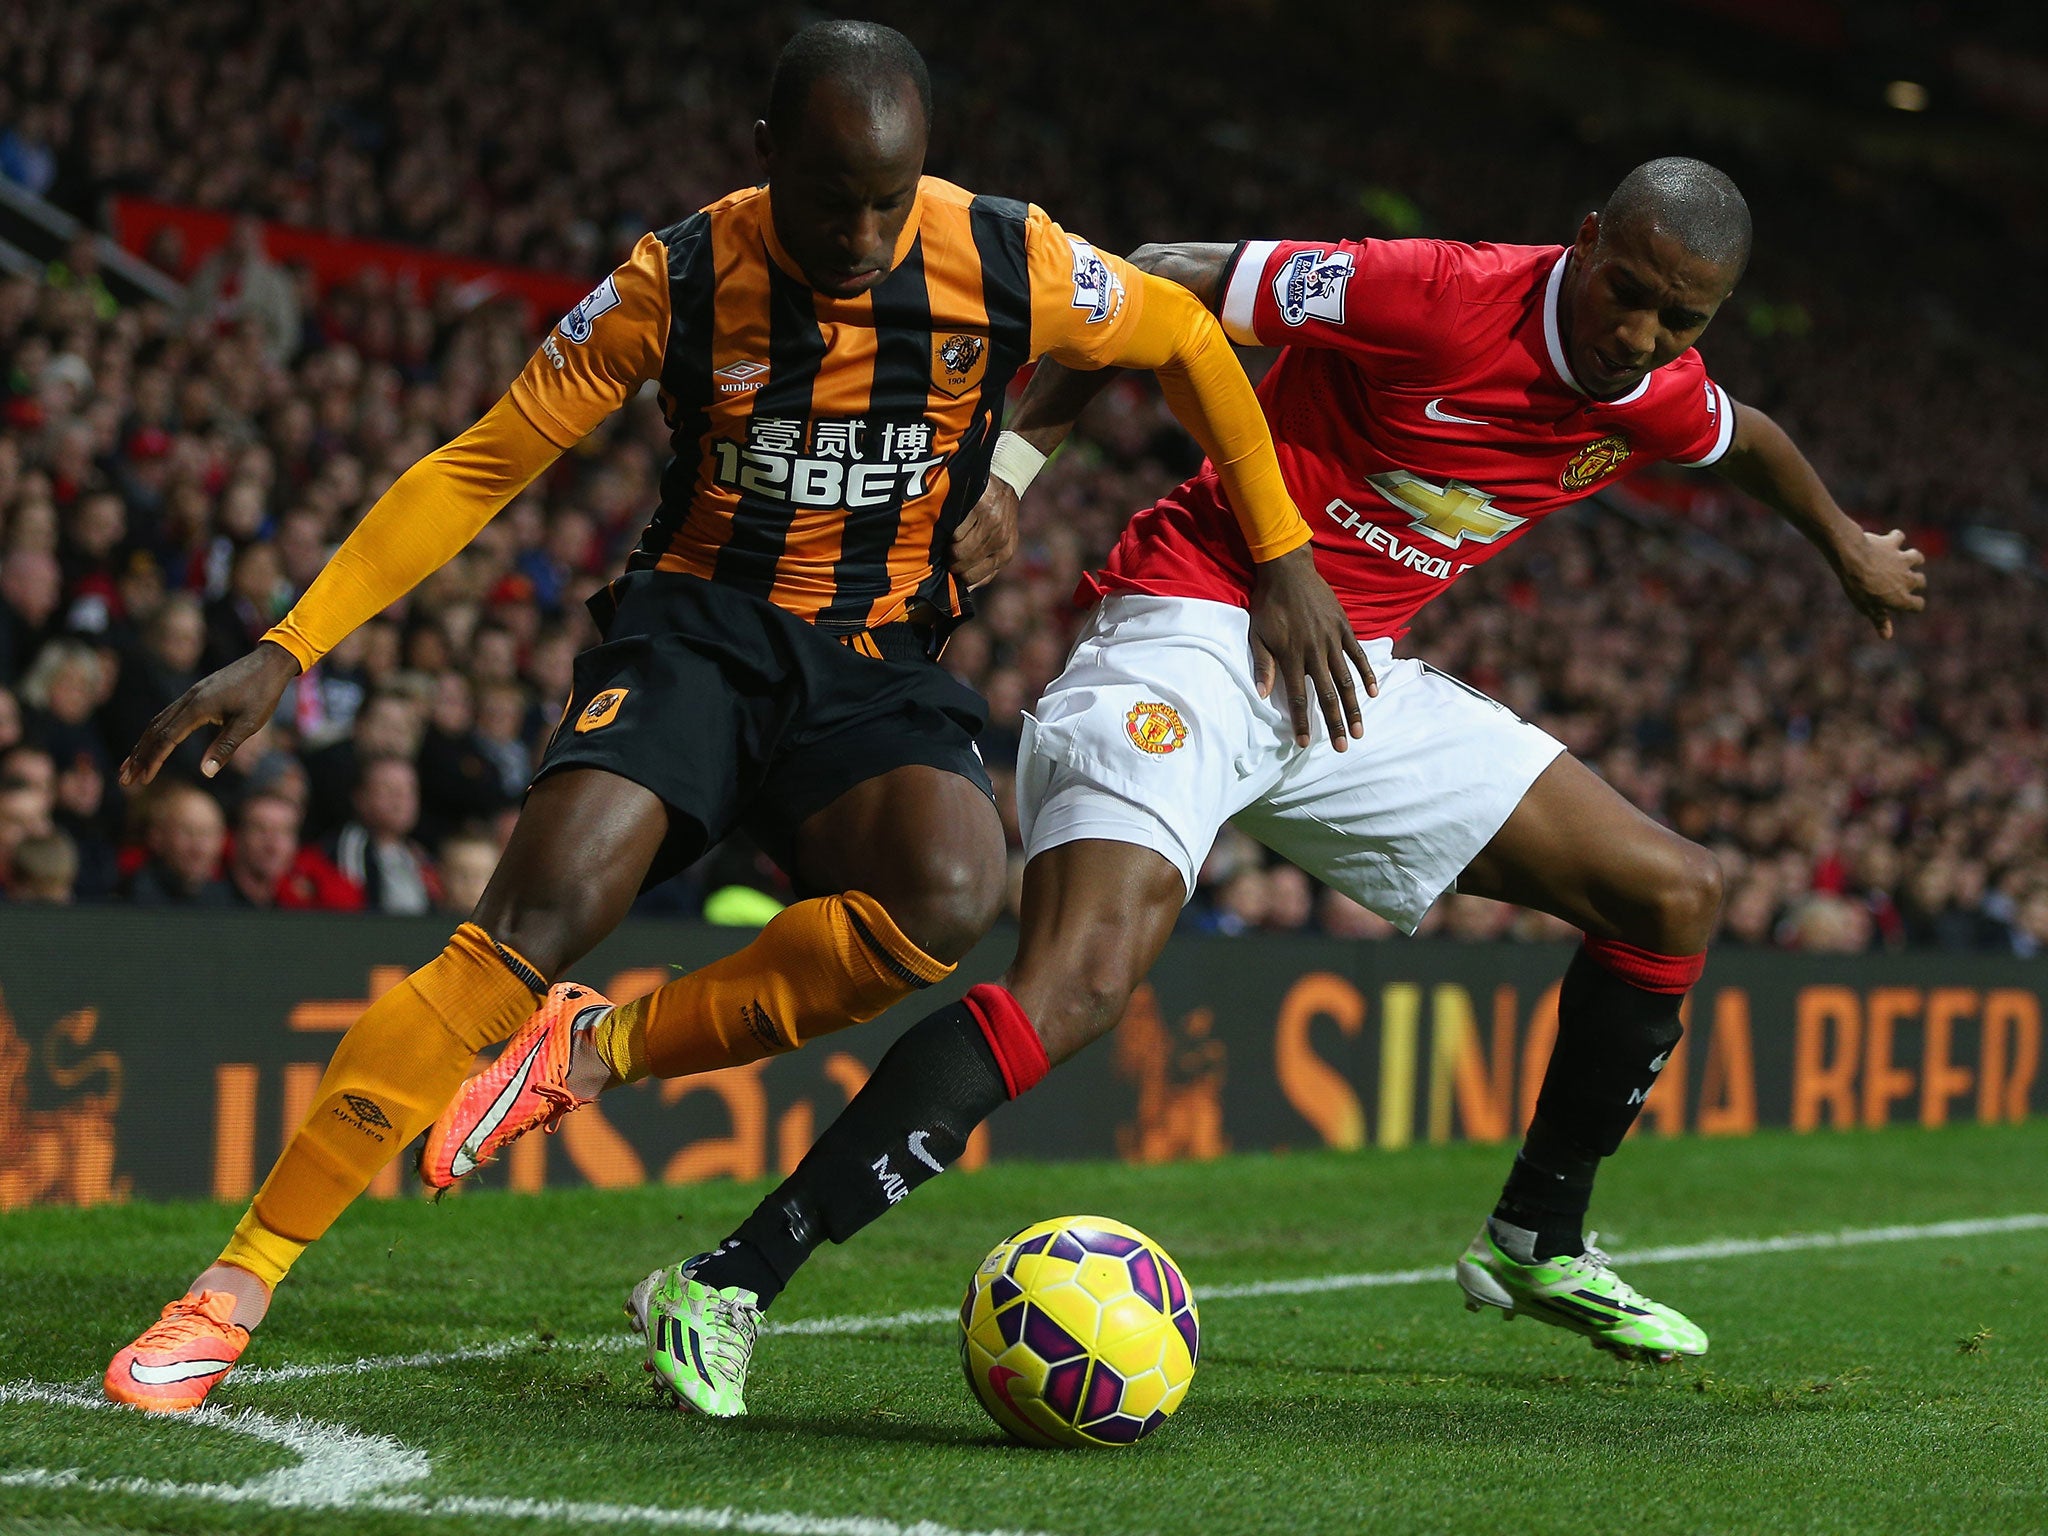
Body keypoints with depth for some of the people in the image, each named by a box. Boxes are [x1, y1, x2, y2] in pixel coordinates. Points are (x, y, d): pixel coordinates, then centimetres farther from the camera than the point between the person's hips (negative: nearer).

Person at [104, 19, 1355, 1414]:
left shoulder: (1006, 266, -9)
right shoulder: (682, 280, -10)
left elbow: (1189, 339, 10)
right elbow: (477, 469, -4)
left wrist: (1284, 557, 8)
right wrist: (288, 652, -11)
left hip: (880, 660, 1)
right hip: (699, 627, -1)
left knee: (951, 898, -33)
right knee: (547, 904, -27)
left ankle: (603, 1047, -11)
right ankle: (236, 1285, -23)